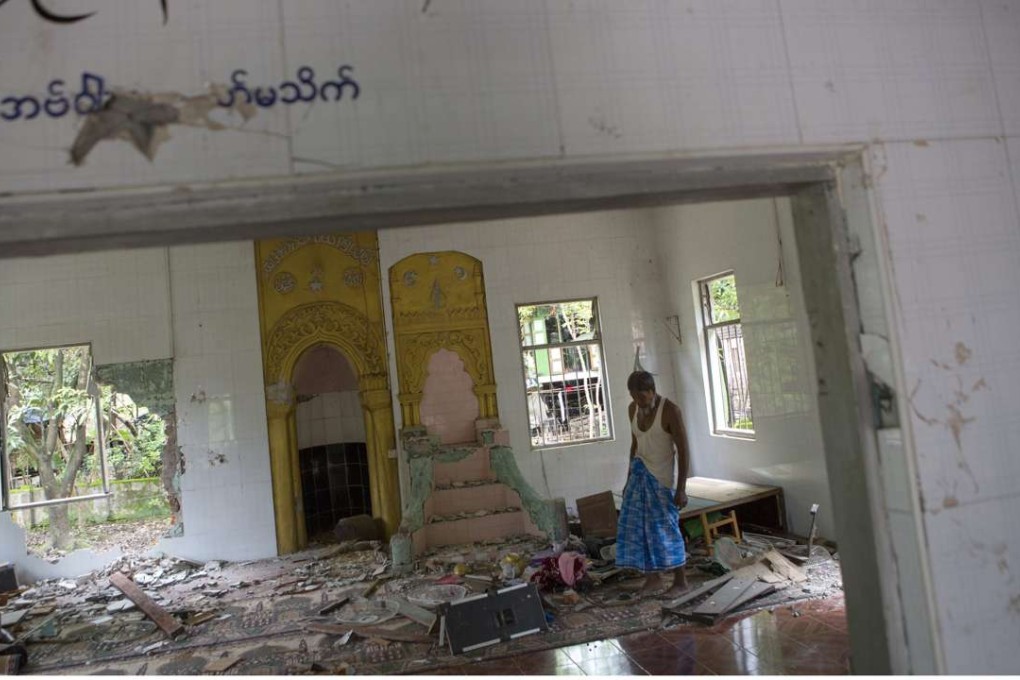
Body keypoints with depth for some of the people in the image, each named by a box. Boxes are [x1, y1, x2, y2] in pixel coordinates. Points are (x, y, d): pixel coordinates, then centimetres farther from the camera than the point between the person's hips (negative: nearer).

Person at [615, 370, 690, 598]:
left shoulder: (670, 410, -18)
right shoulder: (634, 409, 2)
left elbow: (683, 450, -16)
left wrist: (681, 488, -18)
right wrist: (629, 479, 17)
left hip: (661, 476, -7)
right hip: (639, 472, 7)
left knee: (665, 528, -2)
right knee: (636, 525, 6)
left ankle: (681, 582, 12)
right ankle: (654, 578, 19)